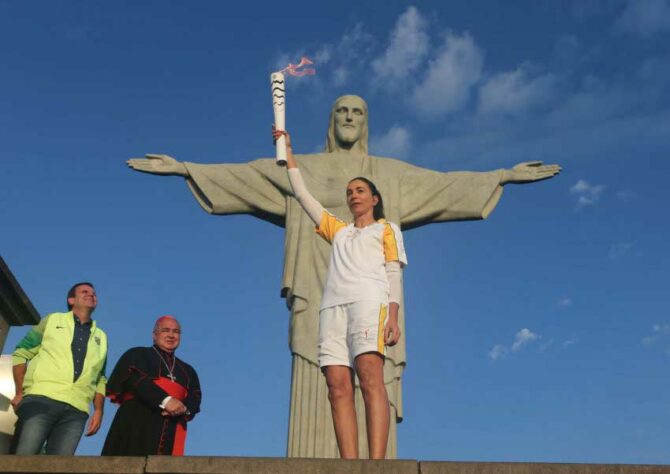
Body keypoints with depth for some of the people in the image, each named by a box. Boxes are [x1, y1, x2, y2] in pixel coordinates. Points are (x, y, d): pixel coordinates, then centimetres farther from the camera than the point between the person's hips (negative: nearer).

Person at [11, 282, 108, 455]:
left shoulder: (101, 337, 24)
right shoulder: (52, 320, 17)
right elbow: (21, 354, 12)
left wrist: (99, 410, 8)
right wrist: (20, 393, 1)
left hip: (76, 410, 2)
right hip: (41, 399, -2)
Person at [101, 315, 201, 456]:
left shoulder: (188, 371, 27)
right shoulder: (136, 355, 14)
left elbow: (194, 398, 11)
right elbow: (137, 380, -5)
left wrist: (183, 408, -13)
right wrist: (165, 400, -20)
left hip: (171, 433, 3)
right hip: (137, 427, -3)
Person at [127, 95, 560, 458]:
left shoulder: (391, 173, 22)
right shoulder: (301, 168, 20)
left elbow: (448, 183, 19)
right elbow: (237, 174, 15)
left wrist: (506, 175, 13)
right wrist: (182, 167, 8)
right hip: (321, 295, -1)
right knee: (317, 400, -11)